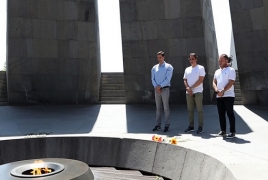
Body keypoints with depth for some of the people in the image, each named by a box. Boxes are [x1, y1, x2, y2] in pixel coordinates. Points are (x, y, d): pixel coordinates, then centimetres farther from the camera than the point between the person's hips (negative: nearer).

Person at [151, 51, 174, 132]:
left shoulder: (168, 67, -2)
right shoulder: (154, 67, 11)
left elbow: (168, 79, -10)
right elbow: (153, 79, 6)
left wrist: (160, 86, -15)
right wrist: (156, 87, -10)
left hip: (165, 89, -4)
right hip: (157, 90, 4)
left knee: (166, 108, 0)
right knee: (158, 108, 8)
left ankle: (167, 125, 6)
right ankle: (158, 125, 14)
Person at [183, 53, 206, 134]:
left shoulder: (200, 68, 0)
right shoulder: (187, 69, 16)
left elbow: (201, 80, -9)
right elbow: (185, 80, 11)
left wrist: (191, 88, -11)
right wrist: (187, 88, -7)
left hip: (198, 92, -5)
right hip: (188, 92, 5)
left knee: (199, 110, -2)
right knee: (190, 110, 7)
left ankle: (200, 127, 3)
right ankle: (191, 126, 15)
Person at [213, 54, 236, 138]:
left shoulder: (231, 70, -3)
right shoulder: (217, 71, 17)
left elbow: (230, 83, -12)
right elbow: (214, 82, 11)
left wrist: (223, 91, -19)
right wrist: (217, 90, -8)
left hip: (228, 95, -6)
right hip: (219, 96, 6)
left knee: (230, 114, -3)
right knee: (221, 114, 9)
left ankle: (232, 132, 2)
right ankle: (223, 130, 18)